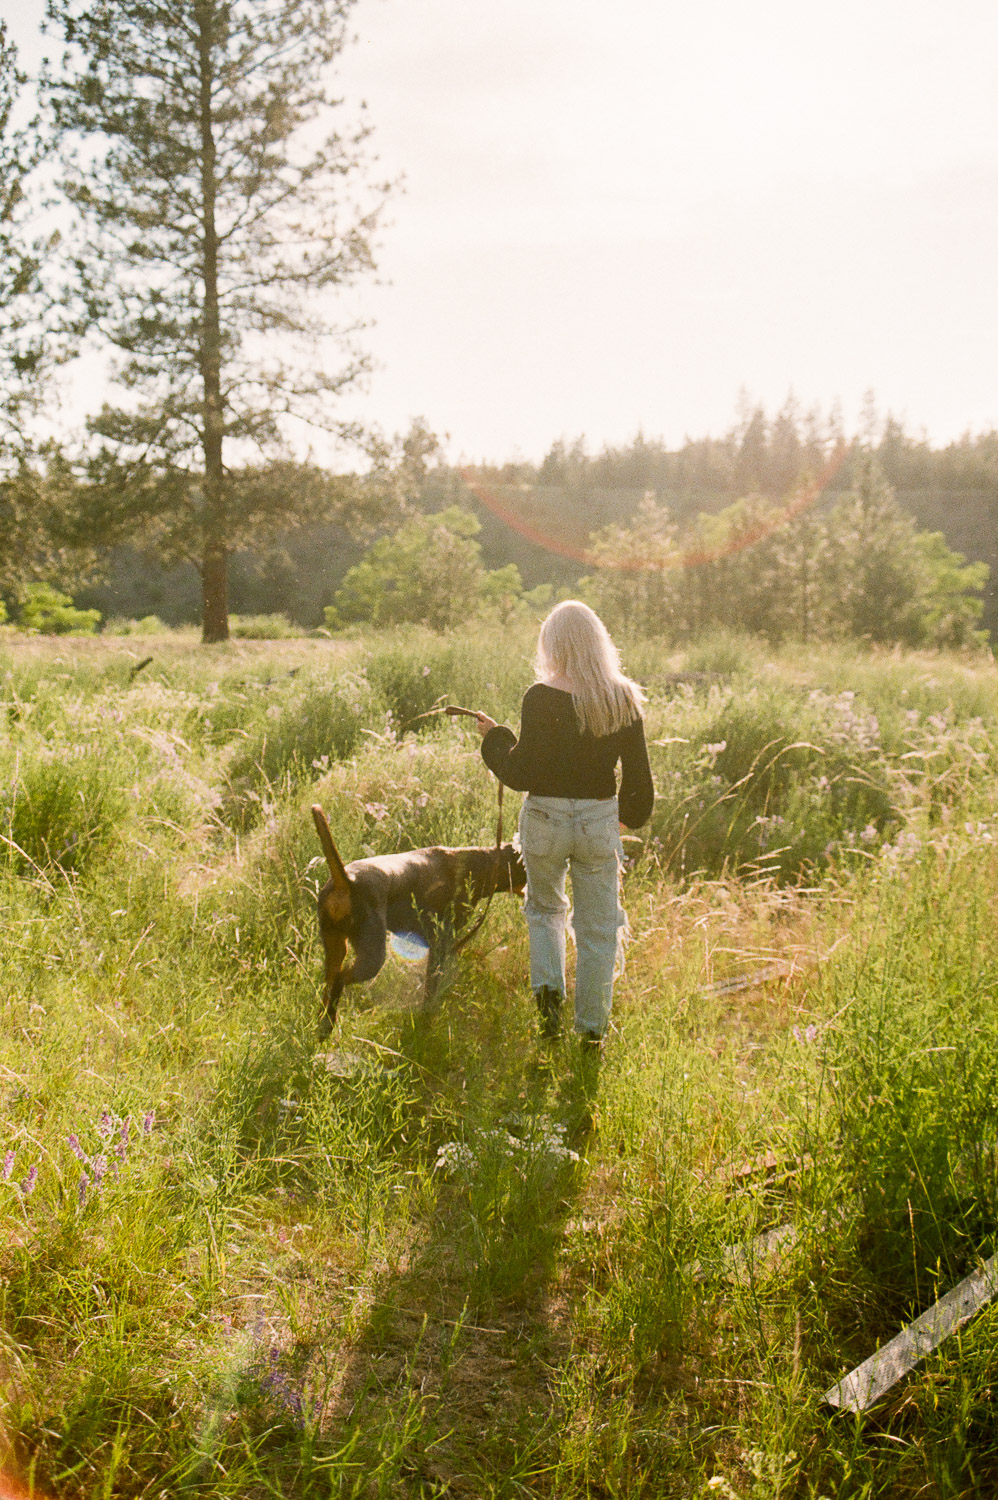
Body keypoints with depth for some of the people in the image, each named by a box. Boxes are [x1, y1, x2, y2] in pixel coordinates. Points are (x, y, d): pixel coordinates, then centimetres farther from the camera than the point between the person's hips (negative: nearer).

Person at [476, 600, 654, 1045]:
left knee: (544, 908, 23)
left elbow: (523, 774, -14)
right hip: (599, 821, 2)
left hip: (546, 818, -2)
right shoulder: (625, 699, -3)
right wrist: (629, 816, 21)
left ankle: (548, 986, 2)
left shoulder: (541, 698, -15)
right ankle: (592, 1028, 19)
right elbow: (638, 772, 5)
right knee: (598, 926, 14)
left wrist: (495, 738, 3)